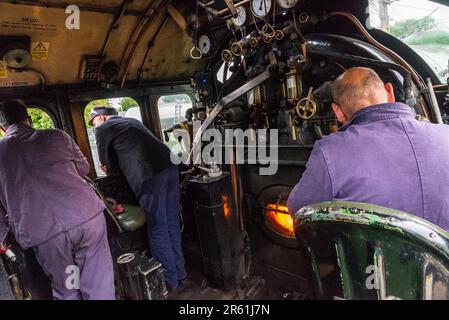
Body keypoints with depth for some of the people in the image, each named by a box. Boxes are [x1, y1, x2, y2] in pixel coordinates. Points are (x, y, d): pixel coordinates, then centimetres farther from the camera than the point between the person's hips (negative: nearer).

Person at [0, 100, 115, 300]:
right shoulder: (57, 136, 11)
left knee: (67, 291, 21)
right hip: (88, 216, 0)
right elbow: (84, 168, 26)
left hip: (43, 234, 1)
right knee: (99, 288, 12)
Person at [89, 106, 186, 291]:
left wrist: (112, 168, 39)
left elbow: (106, 161, 19)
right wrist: (117, 166, 31)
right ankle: (179, 272, 30)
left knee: (158, 230, 5)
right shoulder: (132, 121, 31)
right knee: (172, 224, 16)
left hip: (149, 177, -7)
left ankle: (169, 281, 19)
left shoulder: (103, 129, 10)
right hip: (170, 167, 8)